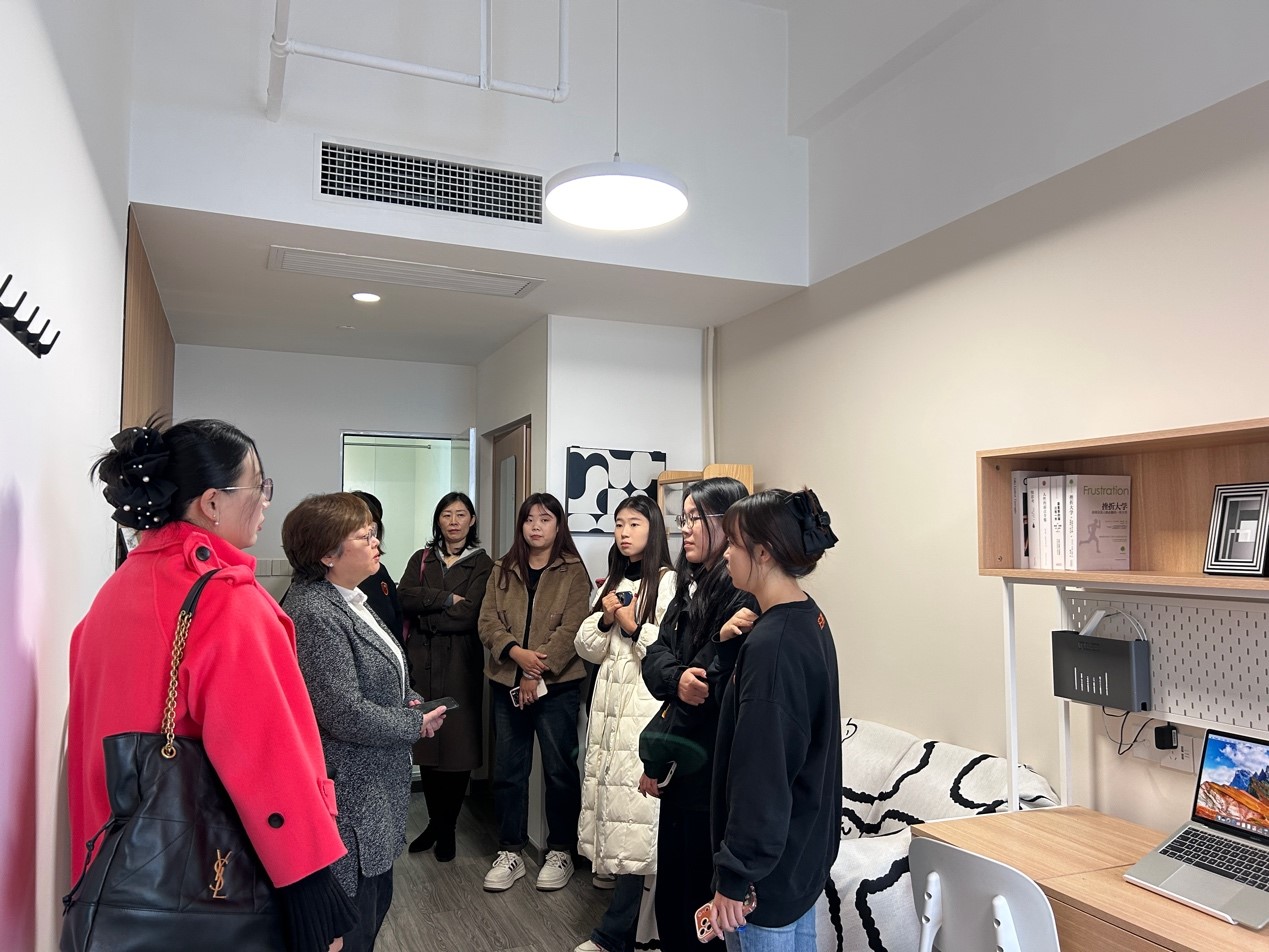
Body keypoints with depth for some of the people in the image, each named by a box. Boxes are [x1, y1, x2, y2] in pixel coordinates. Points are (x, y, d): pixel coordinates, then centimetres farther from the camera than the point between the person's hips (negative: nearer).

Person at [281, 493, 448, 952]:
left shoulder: (349, 600, 9)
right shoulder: (315, 613, -22)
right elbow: (345, 714, -25)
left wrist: (404, 701, 3)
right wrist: (416, 724, -11)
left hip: (374, 793, 10)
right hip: (349, 798, -10)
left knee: (376, 901, 21)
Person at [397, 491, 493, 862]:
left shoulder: (481, 564, 1)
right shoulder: (422, 559, 14)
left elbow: (468, 615, -11)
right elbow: (404, 596, -4)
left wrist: (423, 617, -5)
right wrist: (447, 599, -13)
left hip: (460, 663, -3)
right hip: (422, 660, 3)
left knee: (457, 744, 0)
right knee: (425, 742, 5)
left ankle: (447, 828, 16)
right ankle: (434, 822, 23)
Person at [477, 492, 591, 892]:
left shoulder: (573, 571, -3)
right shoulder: (503, 570, 9)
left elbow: (571, 629, -11)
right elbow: (488, 621, 1)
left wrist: (538, 673, -16)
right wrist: (516, 652, -16)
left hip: (557, 684, -4)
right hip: (507, 683, 4)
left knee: (559, 769, 5)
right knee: (507, 770, 10)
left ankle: (560, 851, 20)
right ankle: (510, 851, 23)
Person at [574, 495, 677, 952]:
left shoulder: (668, 582, -7)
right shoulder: (612, 582, 17)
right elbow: (588, 648, 14)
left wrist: (634, 626, -13)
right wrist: (605, 619, -3)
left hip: (646, 709, -7)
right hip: (608, 705, 7)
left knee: (633, 812, -5)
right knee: (608, 795, 9)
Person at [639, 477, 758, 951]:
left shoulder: (744, 595, -19)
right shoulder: (693, 585, 10)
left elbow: (712, 686, -21)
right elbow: (656, 657, 3)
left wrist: (656, 763, -12)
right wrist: (677, 678, -22)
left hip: (710, 774, -8)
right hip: (682, 767, 8)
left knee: (700, 896, 7)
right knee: (671, 892, 19)